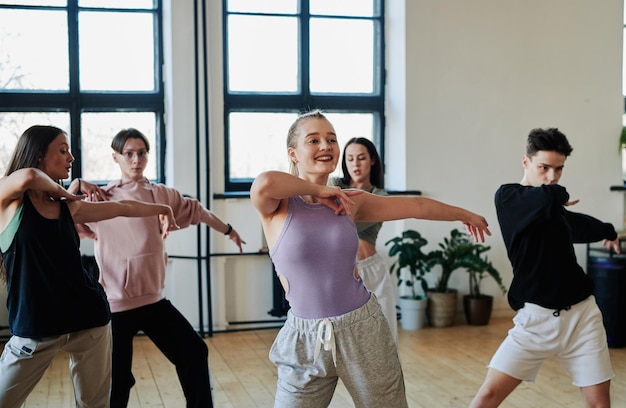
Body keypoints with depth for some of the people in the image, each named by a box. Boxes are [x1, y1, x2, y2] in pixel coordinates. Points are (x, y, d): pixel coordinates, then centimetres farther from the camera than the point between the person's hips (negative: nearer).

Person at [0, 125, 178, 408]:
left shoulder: (70, 208, 8)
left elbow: (123, 208, 20)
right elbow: (27, 177, -26)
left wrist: (162, 209, 30)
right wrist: (60, 191, -7)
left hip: (88, 319, 4)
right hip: (34, 327, -4)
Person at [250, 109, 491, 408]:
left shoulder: (350, 202, 4)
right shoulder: (277, 206, -7)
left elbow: (417, 206, 16)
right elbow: (264, 183, -32)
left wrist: (464, 214, 29)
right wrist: (317, 189, -15)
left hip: (361, 329, 3)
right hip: (306, 339, -2)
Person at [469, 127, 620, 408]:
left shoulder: (555, 206, 12)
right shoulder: (508, 196, -7)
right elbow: (547, 198, -25)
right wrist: (560, 196, -7)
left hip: (582, 314, 5)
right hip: (536, 317, -5)